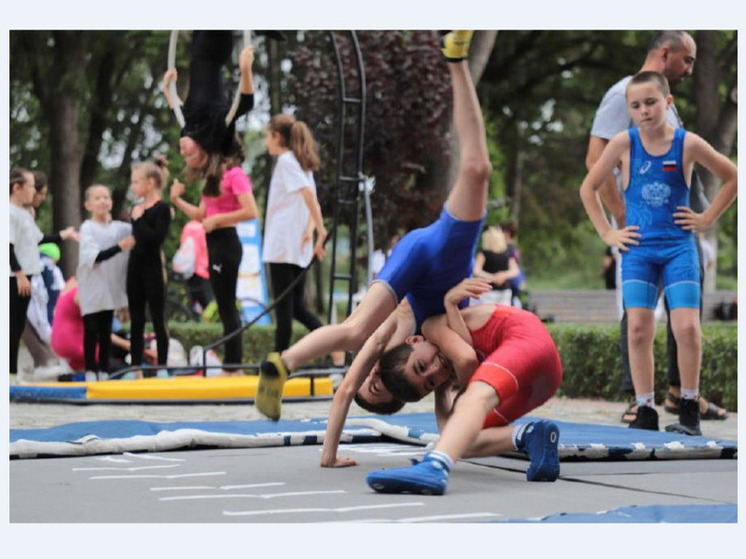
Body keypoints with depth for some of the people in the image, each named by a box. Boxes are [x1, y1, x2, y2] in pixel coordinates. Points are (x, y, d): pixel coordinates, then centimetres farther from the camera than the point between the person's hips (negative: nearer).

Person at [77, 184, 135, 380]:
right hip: (91, 289, -4)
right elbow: (95, 256, -19)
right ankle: (90, 370, 3)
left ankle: (104, 371, 13)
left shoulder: (120, 228, 4)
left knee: (106, 331, 8)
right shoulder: (87, 228, -9)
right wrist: (119, 247, -30)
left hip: (111, 288, 4)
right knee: (91, 330, -5)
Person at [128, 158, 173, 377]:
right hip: (135, 266, 7)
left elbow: (157, 238, -20)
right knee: (136, 319, 9)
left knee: (157, 318, -2)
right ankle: (135, 365, 13)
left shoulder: (162, 208, -10)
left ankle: (162, 365, 2)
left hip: (152, 268, -7)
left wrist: (139, 220, -17)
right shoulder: (137, 208, 10)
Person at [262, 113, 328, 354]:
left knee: (283, 309, -5)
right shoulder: (302, 163, 18)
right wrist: (310, 229, 0)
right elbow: (311, 199, 15)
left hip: (281, 248, -9)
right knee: (297, 307, 11)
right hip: (299, 248, 9)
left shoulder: (285, 161, -9)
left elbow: (308, 195, -21)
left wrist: (320, 229, -25)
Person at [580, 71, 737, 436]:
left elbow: (732, 177, 10)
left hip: (679, 246, -1)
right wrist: (607, 233, 4)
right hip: (638, 248, 1)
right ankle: (645, 412, 1)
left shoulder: (688, 144, -5)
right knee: (638, 329, -7)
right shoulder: (624, 143, -3)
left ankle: (689, 410, 3)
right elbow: (588, 188, 9)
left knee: (687, 327, -11)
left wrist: (706, 219, 4)